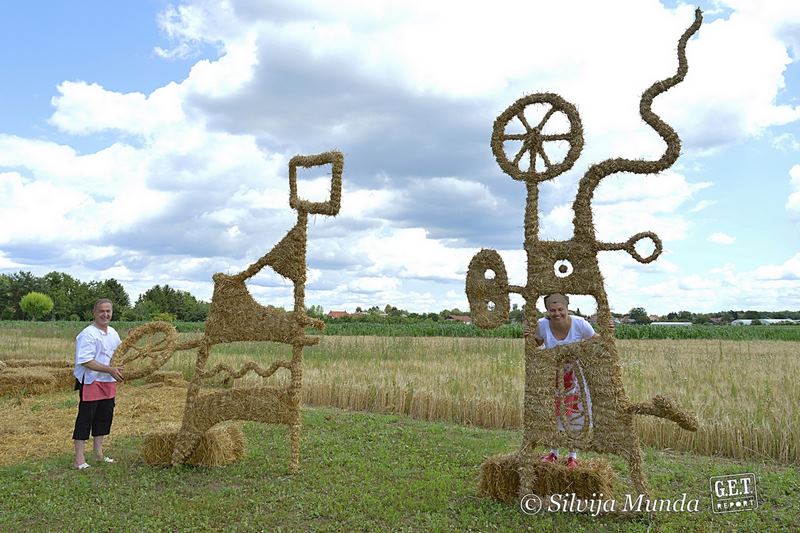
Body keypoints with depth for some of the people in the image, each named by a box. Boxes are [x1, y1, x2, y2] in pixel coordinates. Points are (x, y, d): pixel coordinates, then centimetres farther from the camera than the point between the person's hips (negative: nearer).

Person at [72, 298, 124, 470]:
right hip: (91, 383, -8)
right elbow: (86, 361, -24)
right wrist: (110, 369, -27)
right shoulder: (88, 334, -16)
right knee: (85, 419, -3)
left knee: (104, 418, 15)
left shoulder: (113, 332, 10)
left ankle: (98, 453, 27)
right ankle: (79, 460, 4)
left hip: (109, 382, 8)